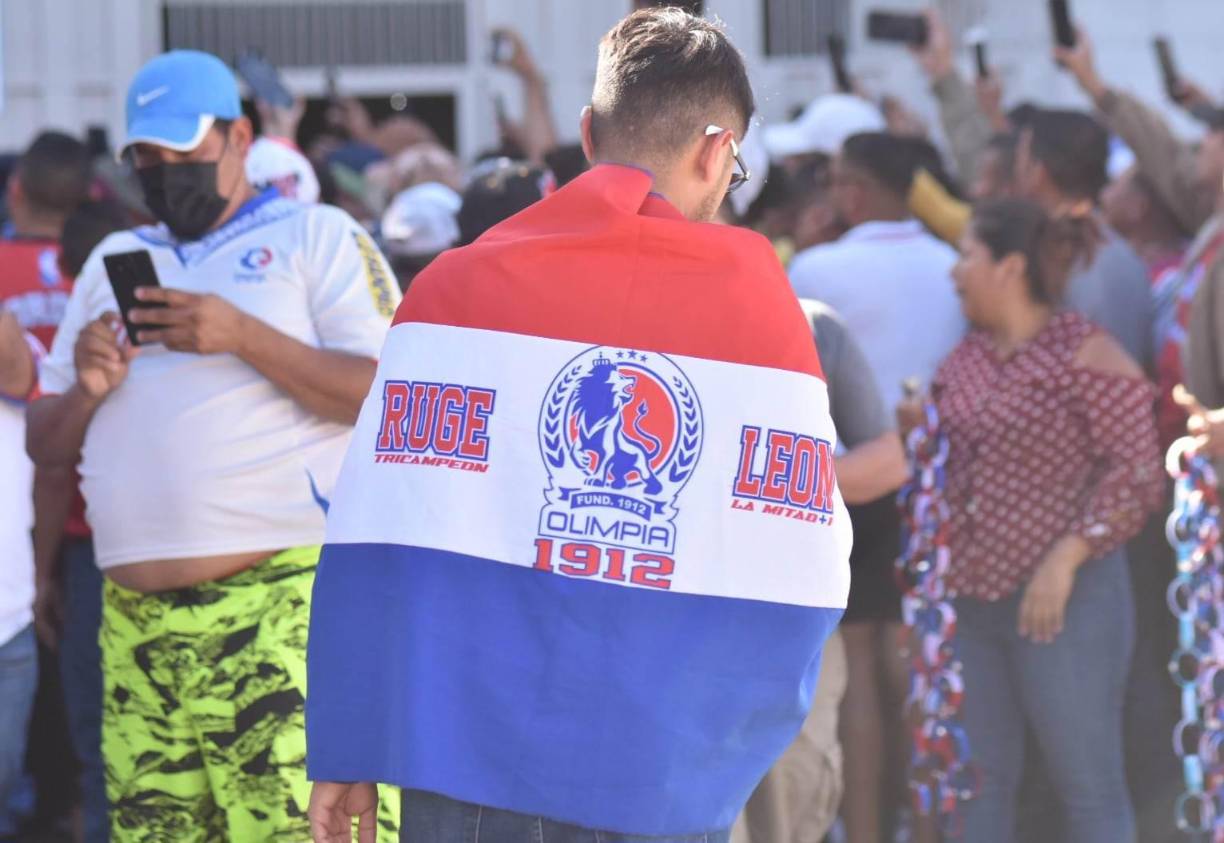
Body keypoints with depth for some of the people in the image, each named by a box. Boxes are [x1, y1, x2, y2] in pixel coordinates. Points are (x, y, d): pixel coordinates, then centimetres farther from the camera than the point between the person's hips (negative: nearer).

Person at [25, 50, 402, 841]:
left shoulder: (317, 237, 6)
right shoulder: (114, 262, 23)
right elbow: (47, 444, 22)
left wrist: (244, 337, -15)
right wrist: (85, 390, 0)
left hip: (287, 602, -6)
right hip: (137, 620, 6)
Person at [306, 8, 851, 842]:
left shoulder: (462, 286, -1)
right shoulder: (766, 309, 0)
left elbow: (383, 548, -3)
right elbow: (798, 585, -1)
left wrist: (347, 750, 4)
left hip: (472, 768, 0)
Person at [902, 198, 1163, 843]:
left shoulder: (1085, 355, -9)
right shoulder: (966, 358, 13)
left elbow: (1137, 474, -14)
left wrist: (1067, 555, -20)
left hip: (1060, 601, -8)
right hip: (968, 597, 8)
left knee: (1088, 789, -2)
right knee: (981, 784, 11)